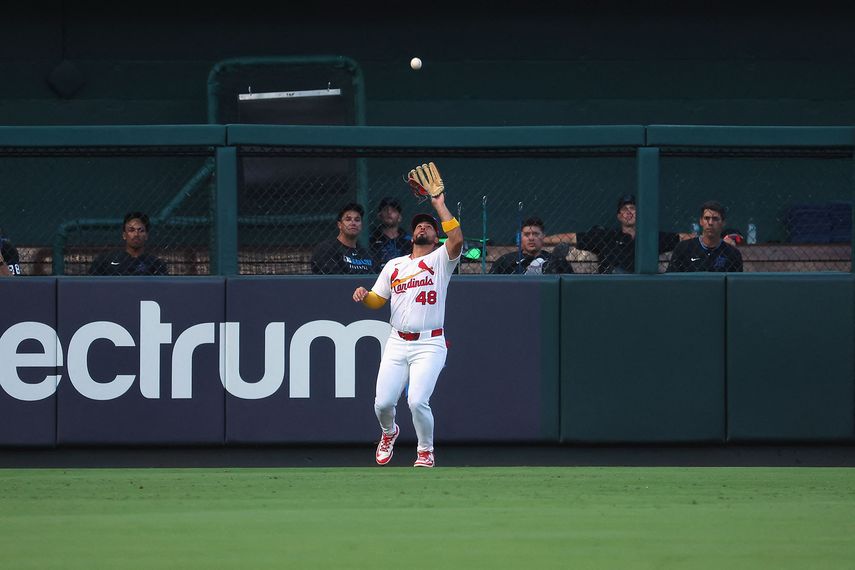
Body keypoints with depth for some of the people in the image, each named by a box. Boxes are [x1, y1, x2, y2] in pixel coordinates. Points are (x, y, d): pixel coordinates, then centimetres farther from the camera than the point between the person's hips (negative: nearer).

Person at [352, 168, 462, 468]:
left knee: (417, 401, -19)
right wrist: (363, 295, -3)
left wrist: (440, 205, -11)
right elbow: (377, 300, 20)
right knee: (383, 403, -4)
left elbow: (457, 240, -16)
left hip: (429, 345, -4)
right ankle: (389, 433, 30)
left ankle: (426, 451, 4)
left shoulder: (440, 260, 5)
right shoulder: (394, 265, 18)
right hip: (397, 344, 4)